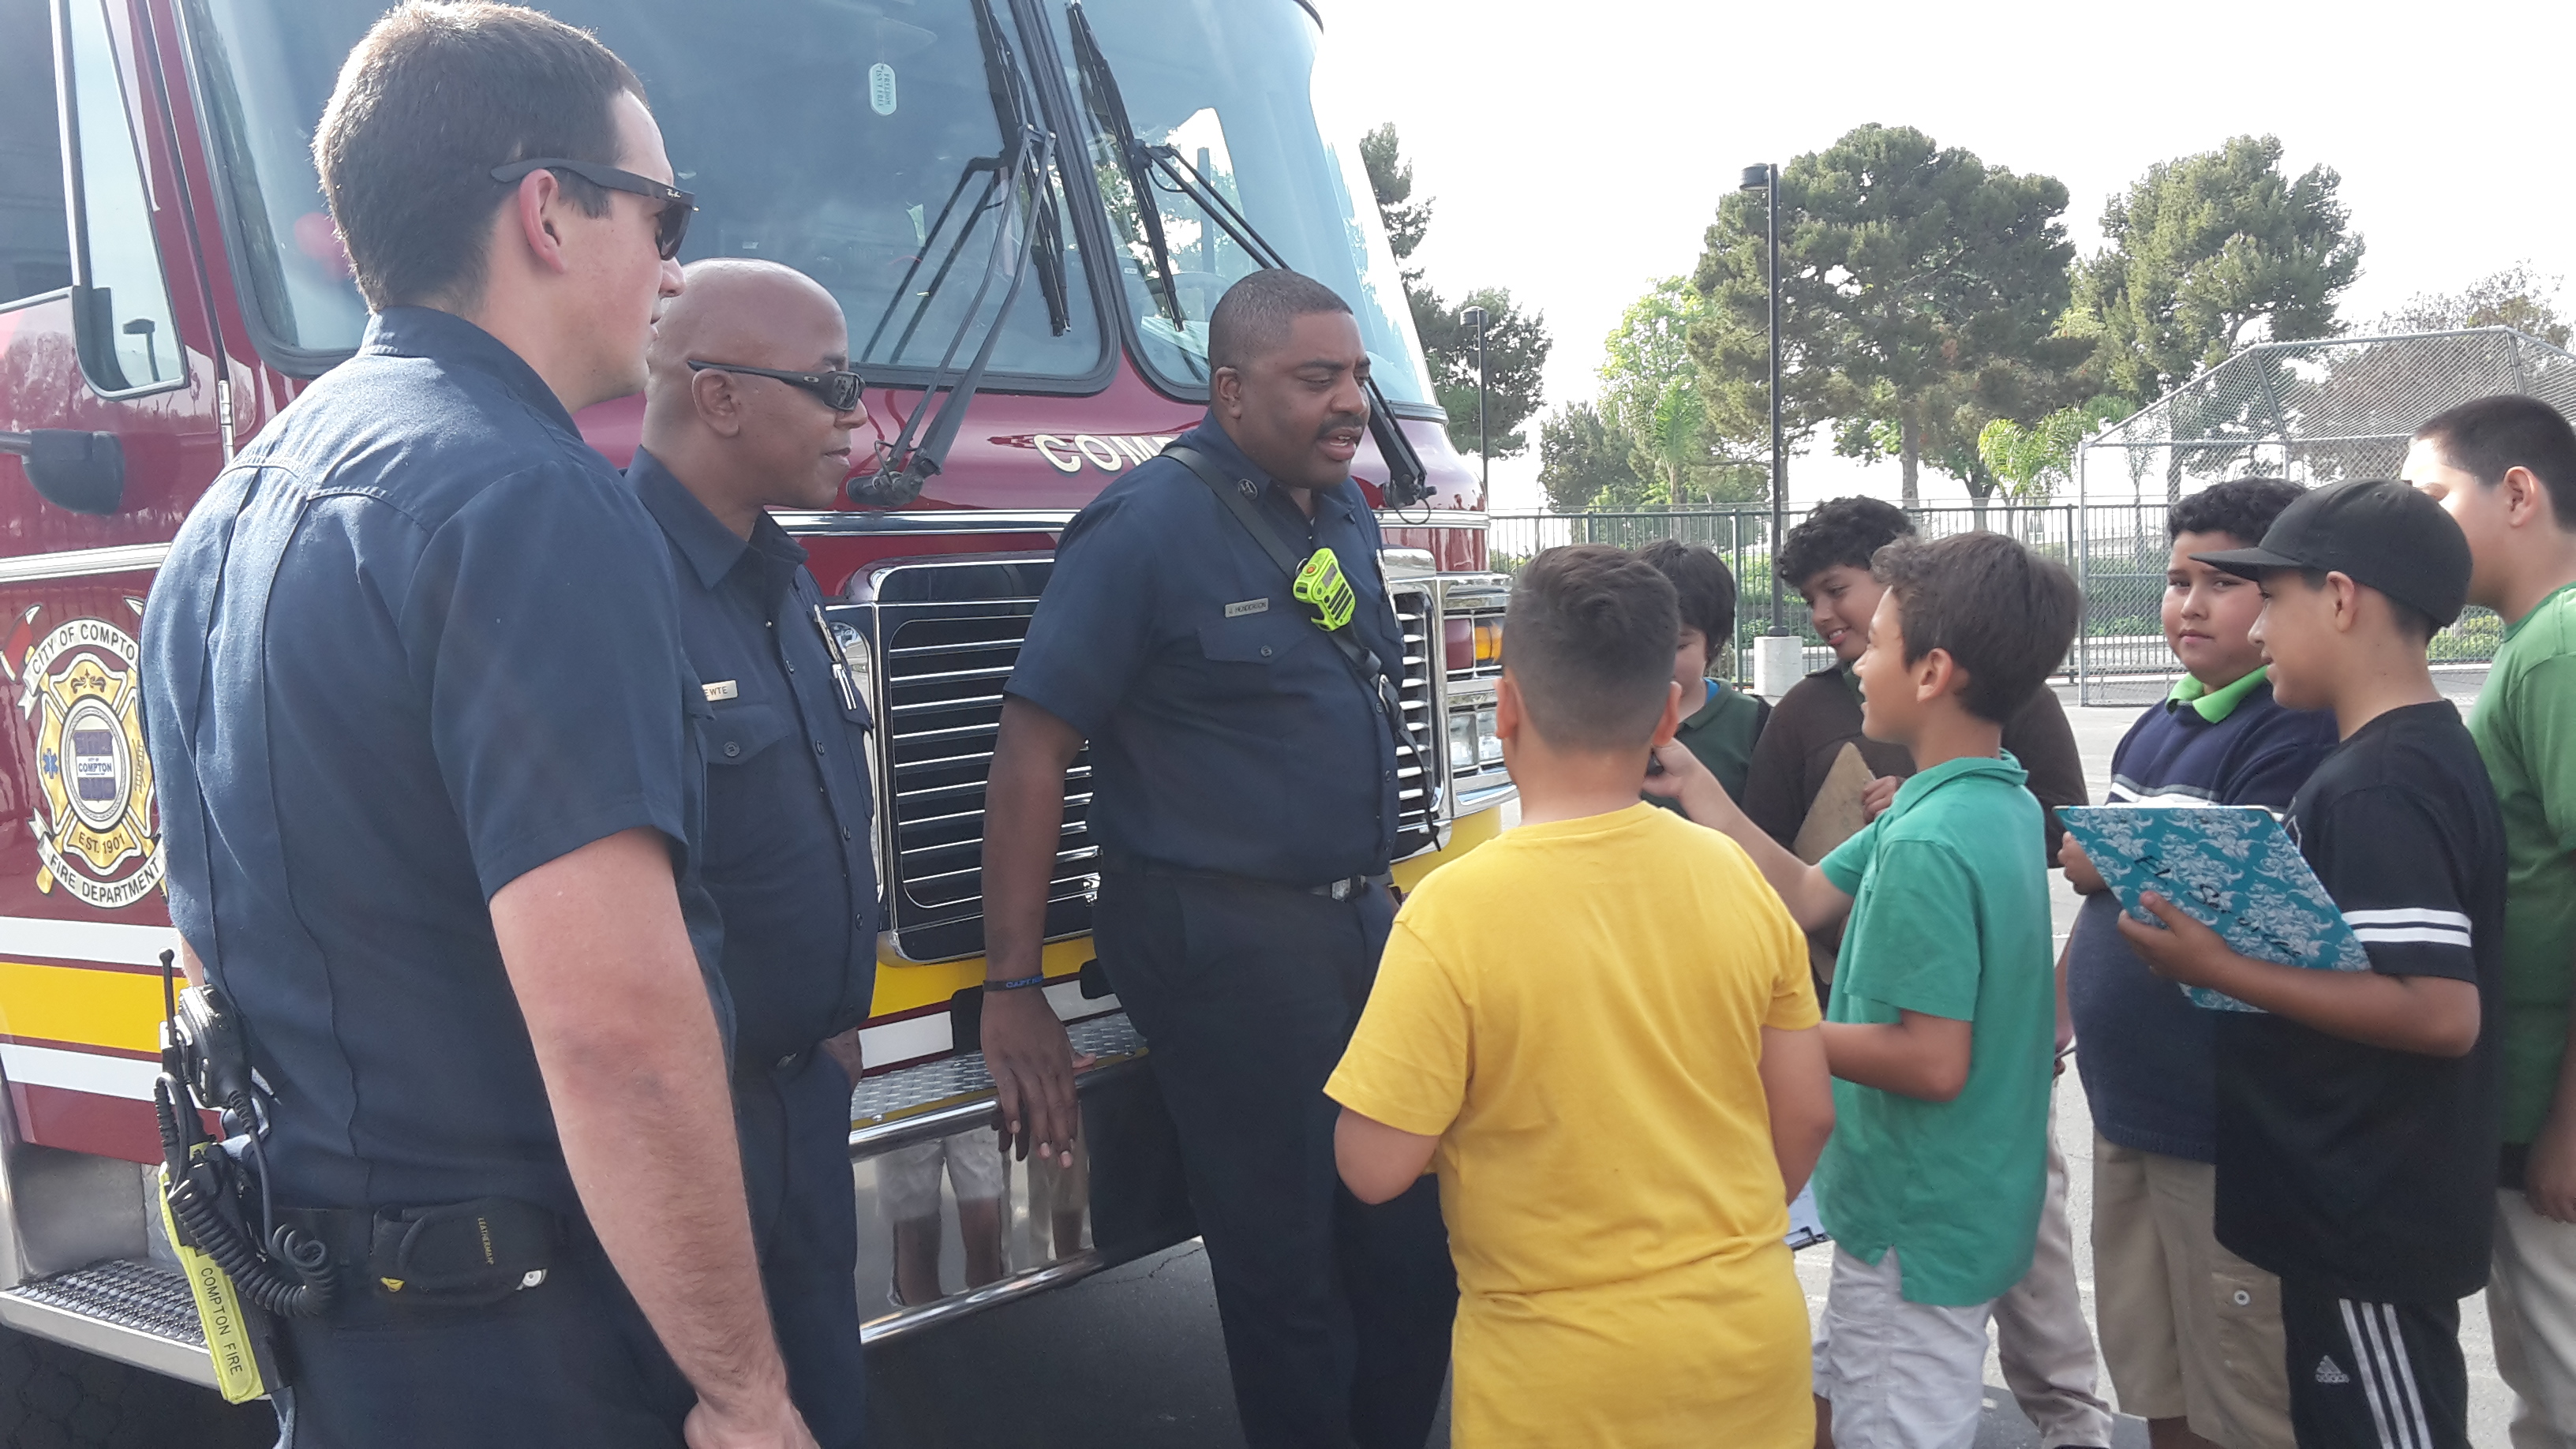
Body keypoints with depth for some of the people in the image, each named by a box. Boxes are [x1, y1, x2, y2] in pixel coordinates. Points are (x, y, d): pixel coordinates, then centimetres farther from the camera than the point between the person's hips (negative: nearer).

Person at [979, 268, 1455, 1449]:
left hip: (1361, 918, 8)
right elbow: (1031, 753, -16)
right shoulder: (1146, 527, -14)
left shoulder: (1344, 510, 9)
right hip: (1223, 942, -7)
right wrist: (1013, 993, -17)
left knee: (1418, 1231, 14)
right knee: (1284, 1259, 5)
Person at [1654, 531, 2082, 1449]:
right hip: (1957, 1208, 9)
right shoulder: (1999, 806, 3)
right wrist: (1694, 785, 4)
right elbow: (1805, 897, 8)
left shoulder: (1928, 844, -26)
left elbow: (1933, 1063, -27)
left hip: (1917, 1227, -9)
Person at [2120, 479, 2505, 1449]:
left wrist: (2221, 970, -25)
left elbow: (2441, 1011, -28)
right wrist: (2226, 936, 7)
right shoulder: (2414, 754, 9)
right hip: (2365, 1205, 10)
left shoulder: (2379, 785, -22)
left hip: (2371, 1221, -10)